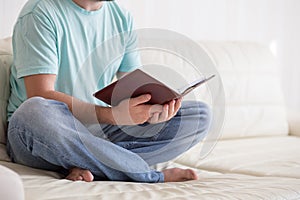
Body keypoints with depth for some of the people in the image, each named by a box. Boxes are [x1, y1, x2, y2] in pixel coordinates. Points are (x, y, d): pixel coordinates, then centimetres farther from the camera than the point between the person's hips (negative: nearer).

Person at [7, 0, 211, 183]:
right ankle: (153, 176, -26)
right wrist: (113, 114, -32)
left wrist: (152, 110, -19)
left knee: (200, 115, -6)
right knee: (35, 111, -41)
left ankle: (83, 166, -22)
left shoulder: (123, 18, 8)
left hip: (98, 132, 6)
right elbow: (40, 96, -22)